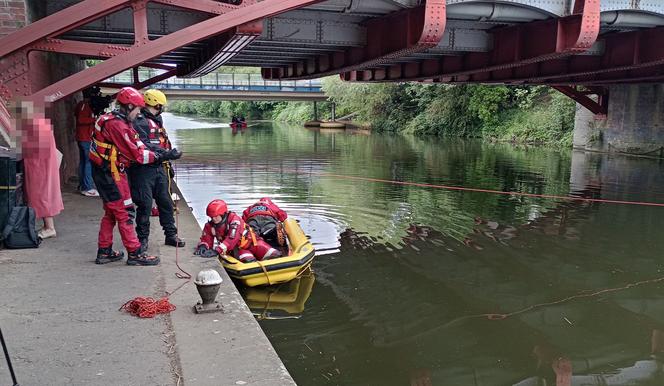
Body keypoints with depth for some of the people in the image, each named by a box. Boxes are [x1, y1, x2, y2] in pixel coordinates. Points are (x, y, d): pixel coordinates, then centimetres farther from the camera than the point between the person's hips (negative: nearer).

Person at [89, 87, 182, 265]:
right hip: (110, 174, -10)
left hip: (105, 173, 10)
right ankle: (135, 253, 2)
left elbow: (135, 146, 8)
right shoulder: (117, 125, -20)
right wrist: (163, 156, -15)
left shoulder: (113, 119, 12)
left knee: (111, 212, 17)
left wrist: (163, 155, -1)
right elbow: (136, 153, -20)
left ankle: (104, 252, 26)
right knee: (125, 212, -4)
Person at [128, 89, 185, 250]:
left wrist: (168, 164, 25)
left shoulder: (157, 121, 20)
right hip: (144, 169, -8)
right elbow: (142, 145, -22)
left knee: (166, 202, 10)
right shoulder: (139, 121, -10)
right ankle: (143, 238, 11)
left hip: (160, 167, 8)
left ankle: (171, 235, 20)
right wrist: (163, 152, -26)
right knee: (145, 205, -2)